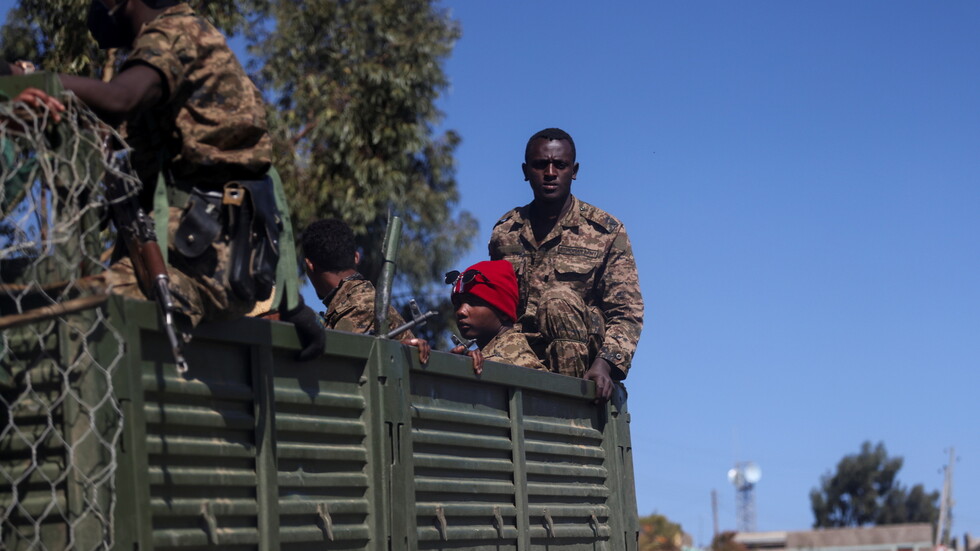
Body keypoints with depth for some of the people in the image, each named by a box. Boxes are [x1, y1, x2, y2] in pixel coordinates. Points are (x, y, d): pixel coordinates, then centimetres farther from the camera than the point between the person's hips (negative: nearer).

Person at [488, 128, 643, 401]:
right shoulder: (505, 232, 12)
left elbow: (626, 312, -2)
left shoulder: (606, 231, 3)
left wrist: (605, 364, -20)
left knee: (560, 300, -31)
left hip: (579, 359, -1)